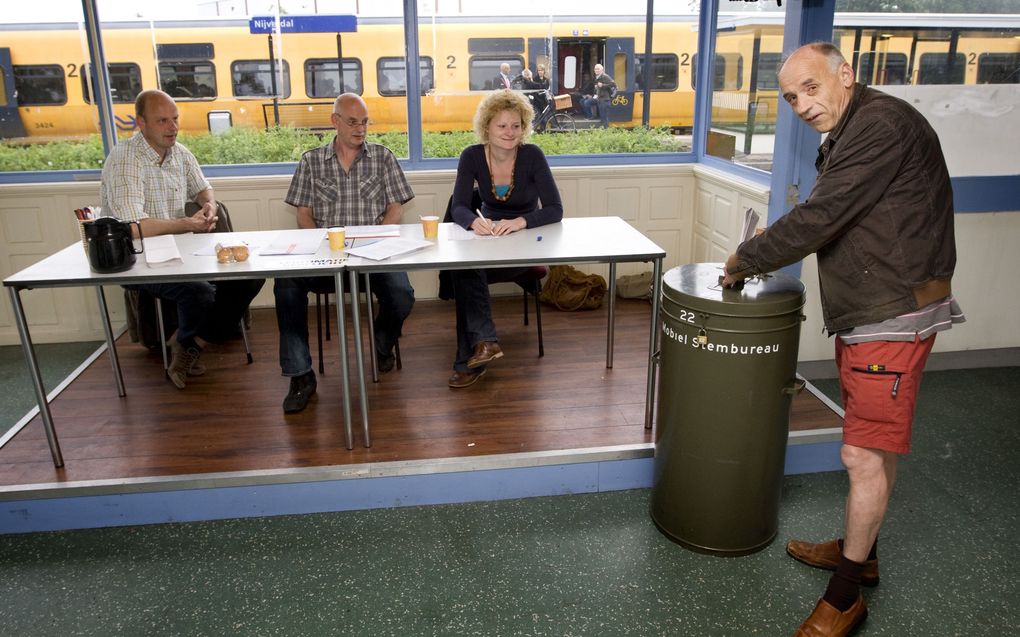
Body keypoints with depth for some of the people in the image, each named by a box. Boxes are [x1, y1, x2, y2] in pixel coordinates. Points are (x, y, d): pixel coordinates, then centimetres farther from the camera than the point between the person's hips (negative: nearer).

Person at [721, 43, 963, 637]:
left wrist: (744, 260, -10)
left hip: (893, 317, -10)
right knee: (875, 446, 20)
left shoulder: (881, 124, -17)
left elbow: (820, 217, -22)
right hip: (866, 314, 10)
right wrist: (772, 245, 7)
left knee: (866, 454, -4)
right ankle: (860, 551, 36)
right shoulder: (850, 133, 15)